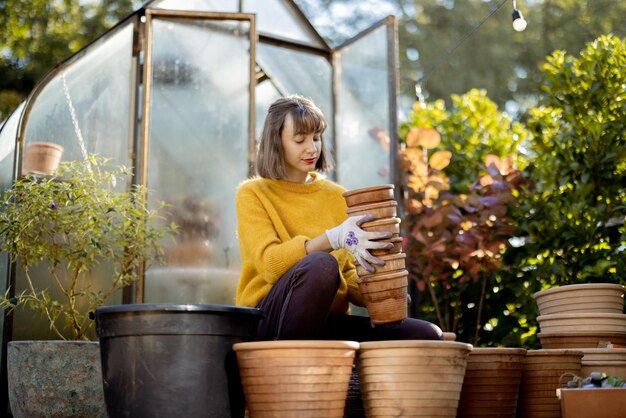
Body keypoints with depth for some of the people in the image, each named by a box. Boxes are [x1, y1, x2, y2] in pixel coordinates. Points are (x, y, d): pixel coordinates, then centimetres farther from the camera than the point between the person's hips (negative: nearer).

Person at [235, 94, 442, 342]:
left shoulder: (337, 195, 15)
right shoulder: (252, 194, 2)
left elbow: (349, 276, 14)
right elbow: (269, 262, -15)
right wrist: (333, 238, -28)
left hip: (329, 322, 5)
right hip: (269, 324, -5)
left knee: (427, 335, -14)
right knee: (321, 264, -36)